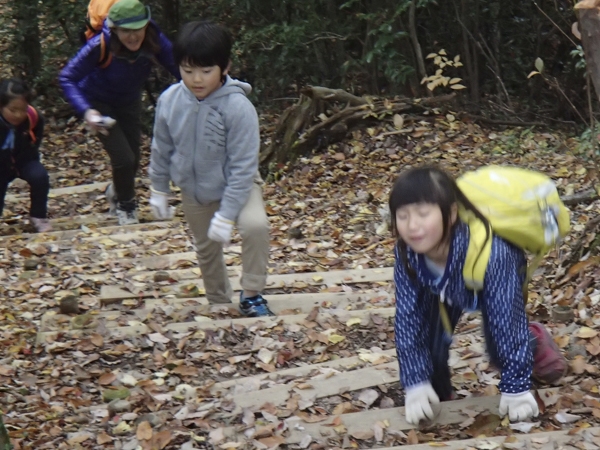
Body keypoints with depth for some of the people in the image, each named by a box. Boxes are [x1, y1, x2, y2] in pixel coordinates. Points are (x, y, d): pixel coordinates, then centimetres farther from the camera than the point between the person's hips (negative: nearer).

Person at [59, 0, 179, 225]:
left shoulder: (155, 42, -28)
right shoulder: (100, 46, -36)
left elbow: (181, 70, -26)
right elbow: (67, 78, -29)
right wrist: (86, 111, -42)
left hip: (129, 102, 4)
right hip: (99, 103, -4)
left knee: (133, 160, 11)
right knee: (124, 158, -11)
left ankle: (117, 192, 46)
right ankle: (126, 206, 19)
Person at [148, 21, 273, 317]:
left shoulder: (238, 107, -30)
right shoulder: (170, 101, -18)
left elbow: (243, 166, -26)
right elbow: (162, 150, 0)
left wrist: (227, 215, -26)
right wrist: (159, 191, 8)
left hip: (236, 185, -4)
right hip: (193, 190, 4)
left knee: (255, 225, -30)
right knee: (206, 249, 18)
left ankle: (251, 296, -12)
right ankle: (218, 303, 42)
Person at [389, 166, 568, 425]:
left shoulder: (491, 252, -48)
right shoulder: (408, 251, -36)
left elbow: (507, 317, -38)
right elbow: (408, 316, -27)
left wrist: (516, 387, -31)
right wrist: (416, 383, -31)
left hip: (498, 279, -2)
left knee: (501, 354, -4)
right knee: (429, 341, -12)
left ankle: (534, 343, 29)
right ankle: (439, 399, 16)